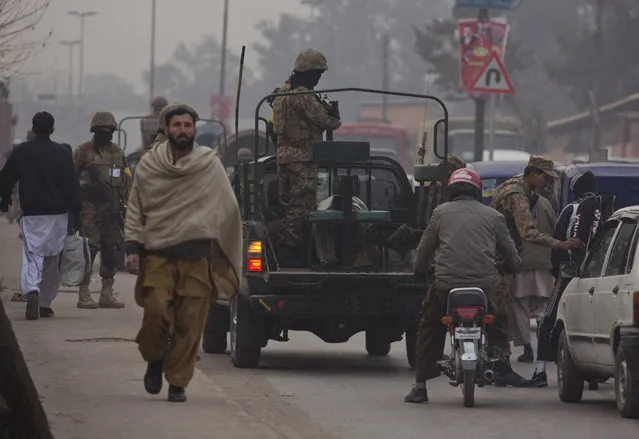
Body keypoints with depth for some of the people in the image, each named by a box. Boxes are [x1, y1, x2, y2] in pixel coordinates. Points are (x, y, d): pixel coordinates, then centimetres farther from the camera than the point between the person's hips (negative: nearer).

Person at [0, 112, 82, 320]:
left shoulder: (21, 152, 1)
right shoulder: (61, 153, -2)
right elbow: (72, 185, -2)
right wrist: (76, 213, 2)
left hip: (31, 213, 0)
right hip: (58, 214, 0)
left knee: (32, 255, -5)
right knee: (52, 259, 11)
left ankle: (31, 291, -31)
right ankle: (45, 304, 16)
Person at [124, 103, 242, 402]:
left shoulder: (210, 164, 6)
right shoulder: (149, 165, 7)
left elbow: (229, 210, 11)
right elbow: (135, 210, 13)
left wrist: (227, 256, 10)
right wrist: (133, 247, 2)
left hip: (197, 257, 0)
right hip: (158, 254, 0)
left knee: (190, 322, -3)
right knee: (156, 309, -16)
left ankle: (178, 382, 10)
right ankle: (154, 359, 12)